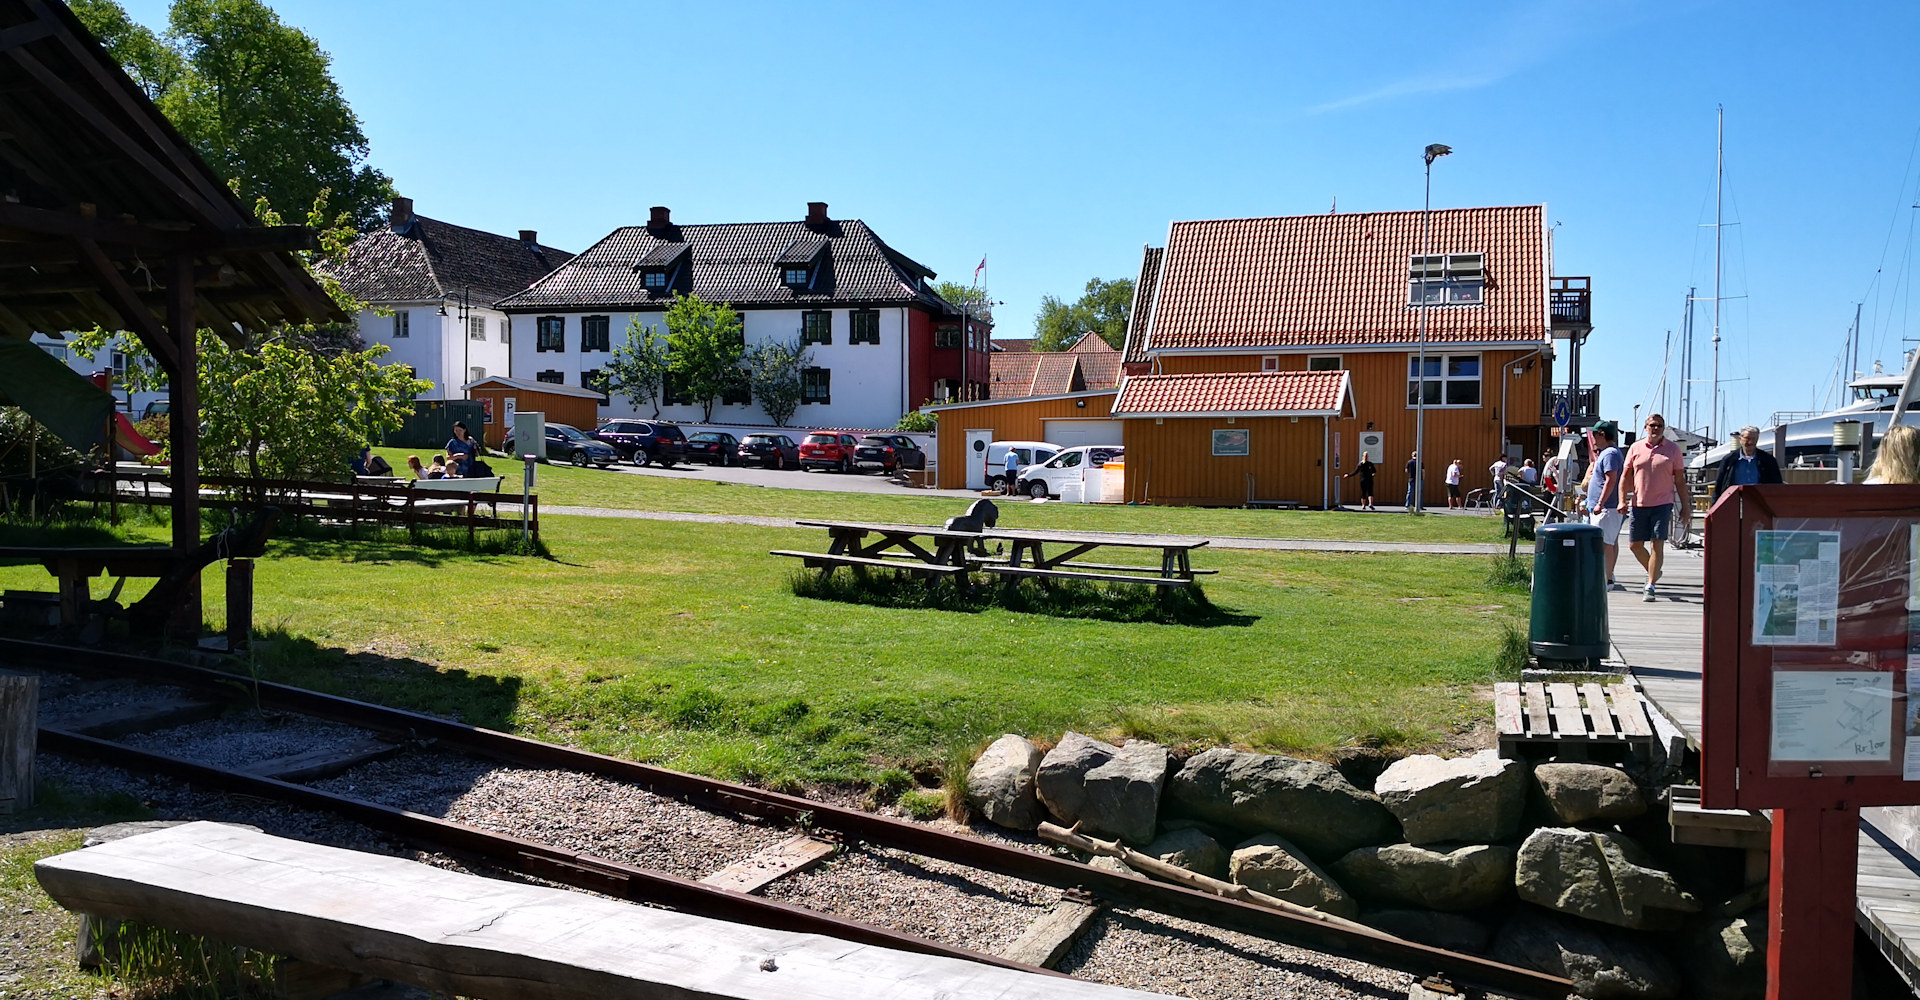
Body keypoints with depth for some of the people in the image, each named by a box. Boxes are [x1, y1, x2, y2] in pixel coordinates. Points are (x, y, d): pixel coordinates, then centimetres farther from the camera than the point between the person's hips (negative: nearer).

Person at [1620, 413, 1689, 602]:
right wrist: (1622, 500, -2)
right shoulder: (1636, 448, 7)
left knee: (1657, 544, -9)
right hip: (1638, 503, 3)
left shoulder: (1673, 449, 4)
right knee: (1635, 544, 6)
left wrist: (1685, 506, 4)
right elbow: (1626, 476, 9)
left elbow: (1680, 480, 7)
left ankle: (1650, 587, -5)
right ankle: (1653, 572, 32)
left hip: (1662, 503, -2)